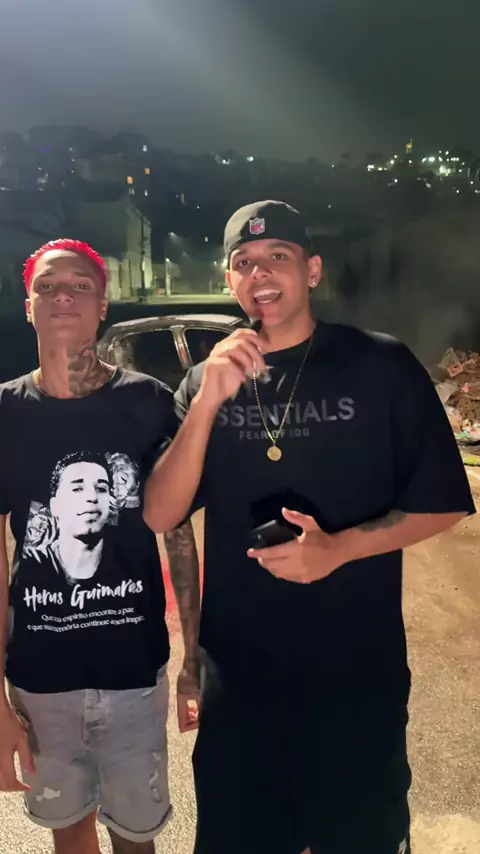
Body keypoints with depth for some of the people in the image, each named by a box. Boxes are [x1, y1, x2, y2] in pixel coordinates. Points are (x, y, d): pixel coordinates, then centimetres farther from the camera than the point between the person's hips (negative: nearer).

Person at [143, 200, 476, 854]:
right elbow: (159, 516, -8)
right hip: (237, 670, 3)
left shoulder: (381, 366, -7)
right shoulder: (207, 381, 0)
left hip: (359, 670, -2)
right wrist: (208, 402, -20)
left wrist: (339, 548, -20)